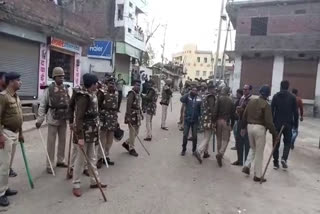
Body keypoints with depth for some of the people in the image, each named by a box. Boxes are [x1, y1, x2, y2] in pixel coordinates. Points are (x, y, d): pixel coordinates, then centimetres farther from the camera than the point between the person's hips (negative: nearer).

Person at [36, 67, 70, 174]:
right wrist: (40, 119, -10)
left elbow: (70, 104, 6)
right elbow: (42, 105, -6)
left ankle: (60, 160, 29)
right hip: (53, 119, -4)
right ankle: (49, 165, 13)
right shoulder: (49, 89, -7)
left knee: (62, 140, 14)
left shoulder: (67, 89, 4)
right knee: (51, 142, 3)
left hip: (64, 120, 4)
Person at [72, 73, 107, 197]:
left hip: (91, 132, 9)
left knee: (92, 158, 17)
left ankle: (94, 181, 30)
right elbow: (79, 118, -23)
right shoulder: (84, 97, -20)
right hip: (84, 133, -9)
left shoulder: (92, 95, 7)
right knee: (81, 159, 3)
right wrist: (80, 137, -25)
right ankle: (76, 185, 18)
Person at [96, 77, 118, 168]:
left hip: (112, 120, 6)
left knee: (110, 140, 12)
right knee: (102, 140, -1)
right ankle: (100, 158, 10)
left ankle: (106, 157, 24)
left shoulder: (116, 94, 11)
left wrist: (116, 120, 18)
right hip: (104, 119, -6)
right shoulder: (102, 92, -8)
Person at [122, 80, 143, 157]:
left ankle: (126, 143, 30)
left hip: (137, 116, 9)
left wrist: (141, 114, 20)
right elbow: (128, 106, -21)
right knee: (132, 133, 0)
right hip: (132, 116, -9)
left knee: (136, 132, 15)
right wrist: (128, 117, -25)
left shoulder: (137, 94, 13)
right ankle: (131, 149, 13)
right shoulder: (131, 93, -14)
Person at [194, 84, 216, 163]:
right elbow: (212, 109, -19)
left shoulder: (204, 96, 15)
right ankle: (199, 151, -18)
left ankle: (205, 152, 26)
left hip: (204, 119, 9)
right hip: (210, 120, -9)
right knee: (207, 138, -7)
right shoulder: (211, 96, -12)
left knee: (206, 137, 18)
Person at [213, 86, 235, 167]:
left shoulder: (219, 98, -2)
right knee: (225, 139, 5)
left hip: (219, 120, 0)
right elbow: (232, 114, 4)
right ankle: (221, 153, -15)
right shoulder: (231, 101, 4)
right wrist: (232, 125, 11)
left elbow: (215, 110, -10)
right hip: (226, 122, 0)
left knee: (219, 138, 14)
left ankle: (219, 154, 23)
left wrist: (214, 120, -6)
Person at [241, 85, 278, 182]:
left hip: (250, 126, 6)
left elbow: (244, 115, 11)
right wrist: (274, 133, -8)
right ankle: (258, 175, 11)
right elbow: (269, 121, -15)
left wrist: (243, 127, 20)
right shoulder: (266, 105, -11)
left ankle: (247, 166, 14)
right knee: (259, 152, 3)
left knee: (253, 149, 23)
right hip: (260, 128, -6)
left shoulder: (251, 101, 7)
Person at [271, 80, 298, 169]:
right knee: (287, 142, 14)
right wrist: (295, 124, 7)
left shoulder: (276, 96, 0)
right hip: (288, 124, 0)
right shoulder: (292, 97, 0)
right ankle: (284, 158, -6)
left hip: (277, 123, 1)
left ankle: (276, 163, 11)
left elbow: (272, 110, -3)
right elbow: (295, 112, -1)